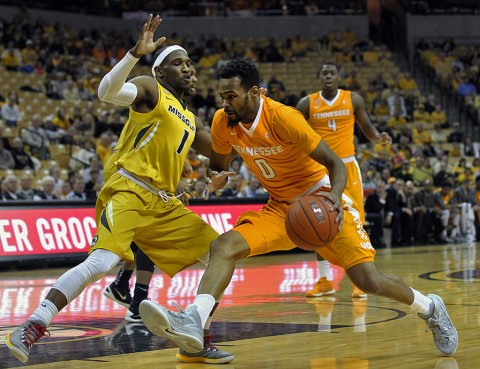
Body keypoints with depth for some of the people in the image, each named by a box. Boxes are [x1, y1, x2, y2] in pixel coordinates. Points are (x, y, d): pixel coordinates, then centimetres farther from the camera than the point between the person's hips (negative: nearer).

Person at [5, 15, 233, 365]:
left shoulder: (191, 122, 24)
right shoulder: (150, 89, 2)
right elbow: (108, 91, -19)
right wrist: (136, 53, -30)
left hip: (164, 204, 8)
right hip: (129, 192, -8)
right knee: (101, 263, -29)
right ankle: (30, 331, -25)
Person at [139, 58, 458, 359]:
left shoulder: (283, 118, -25)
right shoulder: (223, 123, -8)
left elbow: (336, 164, -20)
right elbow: (219, 167, 12)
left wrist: (335, 198, -40)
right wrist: (214, 181, -13)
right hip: (281, 207, 5)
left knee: (369, 281, -10)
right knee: (223, 247, -19)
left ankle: (430, 308, 17)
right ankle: (193, 322, -33)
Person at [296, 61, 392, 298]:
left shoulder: (353, 100, 0)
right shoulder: (307, 103, 0)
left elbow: (366, 127, 8)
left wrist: (379, 138, -13)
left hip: (346, 165, -1)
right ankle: (325, 281, 15)